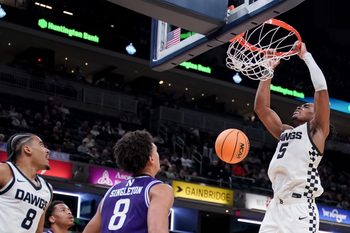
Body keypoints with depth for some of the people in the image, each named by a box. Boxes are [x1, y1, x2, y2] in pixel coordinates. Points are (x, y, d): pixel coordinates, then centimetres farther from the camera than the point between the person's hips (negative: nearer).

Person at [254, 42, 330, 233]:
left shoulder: (316, 130, 9)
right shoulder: (284, 132, 26)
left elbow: (322, 89, -4)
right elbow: (261, 106, 23)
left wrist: (306, 56, 6)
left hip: (300, 209, -7)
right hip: (276, 208, 7)